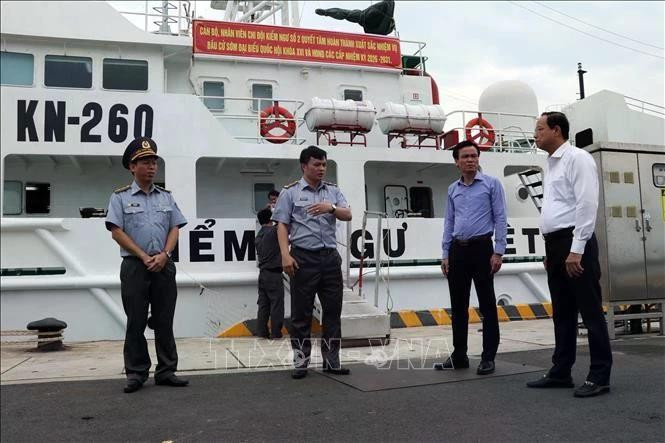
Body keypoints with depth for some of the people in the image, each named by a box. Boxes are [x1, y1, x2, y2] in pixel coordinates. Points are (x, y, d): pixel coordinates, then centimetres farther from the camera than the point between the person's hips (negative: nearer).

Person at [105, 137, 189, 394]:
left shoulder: (166, 197, 12)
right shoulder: (121, 197, 2)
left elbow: (175, 229, 8)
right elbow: (117, 232, -5)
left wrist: (163, 255, -9)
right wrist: (144, 257, -11)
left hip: (164, 265, 3)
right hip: (135, 266, -3)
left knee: (164, 321, 5)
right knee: (136, 322, 2)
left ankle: (166, 371, 13)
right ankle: (136, 373, 11)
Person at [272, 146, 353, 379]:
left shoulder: (333, 190, 13)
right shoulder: (290, 192, 2)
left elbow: (348, 215, 2)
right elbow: (282, 225, -2)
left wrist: (331, 208, -19)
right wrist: (285, 255, -14)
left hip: (330, 256, 4)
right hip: (303, 257, -4)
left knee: (333, 309, 7)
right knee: (301, 311, 2)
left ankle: (331, 360, 17)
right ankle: (300, 361, 13)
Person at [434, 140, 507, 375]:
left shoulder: (491, 183, 0)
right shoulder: (452, 189, 13)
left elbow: (500, 219, -5)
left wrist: (498, 251, -13)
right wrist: (446, 254, 8)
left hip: (481, 248, -5)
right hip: (457, 250, 5)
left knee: (487, 305, 0)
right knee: (458, 306, 9)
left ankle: (488, 357, 9)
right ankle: (459, 355, 18)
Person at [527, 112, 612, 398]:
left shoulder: (577, 158, -7)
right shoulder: (552, 164, 20)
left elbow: (586, 204, -16)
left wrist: (576, 249, -21)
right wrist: (551, 250, 16)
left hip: (574, 243, -9)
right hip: (556, 245, 9)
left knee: (590, 311, -2)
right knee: (562, 313, 12)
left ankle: (599, 376, 6)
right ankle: (560, 373, 20)